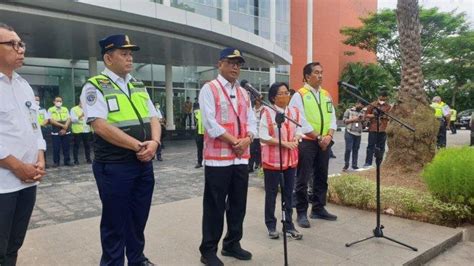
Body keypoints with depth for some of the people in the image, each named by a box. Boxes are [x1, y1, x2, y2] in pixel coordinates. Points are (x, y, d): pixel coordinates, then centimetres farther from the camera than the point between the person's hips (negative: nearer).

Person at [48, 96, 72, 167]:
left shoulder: (65, 109, 13)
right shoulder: (51, 110, 3)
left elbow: (69, 119, 4)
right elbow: (51, 121, -7)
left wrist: (65, 128, -10)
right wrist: (62, 125, -13)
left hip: (66, 131, 3)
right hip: (56, 132, -3)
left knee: (66, 147, 5)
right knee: (56, 148, -1)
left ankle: (67, 161, 11)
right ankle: (56, 162, 7)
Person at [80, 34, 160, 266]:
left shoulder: (139, 86, 13)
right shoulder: (95, 86, -7)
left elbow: (153, 118, 10)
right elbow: (100, 126, -18)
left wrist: (154, 142, -11)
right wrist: (138, 145, -19)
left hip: (144, 164, 6)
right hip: (114, 166, -6)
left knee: (139, 218, 18)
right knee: (115, 221, 8)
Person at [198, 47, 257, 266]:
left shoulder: (243, 93, 17)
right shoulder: (209, 89, -4)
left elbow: (251, 121, 13)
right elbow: (210, 123, -14)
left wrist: (247, 139, -8)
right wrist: (234, 141, -13)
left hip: (241, 157, 7)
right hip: (218, 158, -6)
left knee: (238, 204, 14)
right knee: (214, 206, 1)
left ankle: (232, 244, 30)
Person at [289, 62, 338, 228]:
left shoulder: (326, 95, 14)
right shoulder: (299, 95, -6)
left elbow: (332, 118, 13)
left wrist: (329, 136, -5)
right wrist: (318, 137, -13)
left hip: (325, 142, 7)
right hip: (306, 142, -6)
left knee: (321, 177, 13)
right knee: (303, 179, -2)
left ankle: (318, 209, 26)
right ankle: (301, 213, 8)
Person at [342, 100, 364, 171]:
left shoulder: (362, 113, 18)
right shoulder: (349, 110, 5)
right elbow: (344, 120, 0)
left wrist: (362, 120, -1)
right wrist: (353, 119, -10)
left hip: (358, 134, 4)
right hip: (349, 133, -4)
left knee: (356, 150, 5)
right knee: (348, 149, -8)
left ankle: (354, 165, 13)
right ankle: (346, 165, 2)